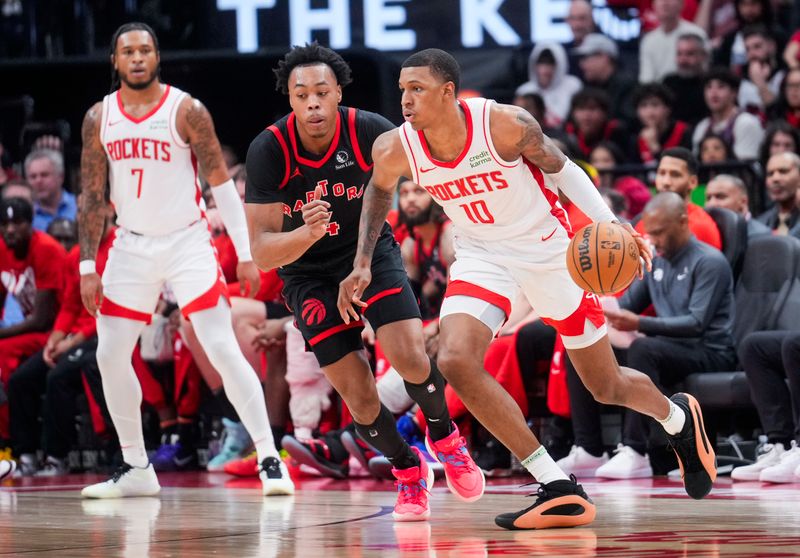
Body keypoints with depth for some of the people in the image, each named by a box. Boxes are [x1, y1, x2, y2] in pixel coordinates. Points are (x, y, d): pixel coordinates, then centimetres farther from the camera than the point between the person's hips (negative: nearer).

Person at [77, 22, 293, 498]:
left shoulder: (186, 110, -9)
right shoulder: (99, 118, 2)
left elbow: (222, 184, -6)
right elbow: (92, 196, 7)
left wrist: (246, 254, -10)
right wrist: (88, 267, 2)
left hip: (187, 241, -4)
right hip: (132, 245, 4)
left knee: (223, 348, -14)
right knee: (110, 356, 2)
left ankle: (270, 459, -12)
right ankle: (137, 469, 15)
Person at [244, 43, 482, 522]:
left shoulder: (369, 131, -22)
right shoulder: (268, 150, -25)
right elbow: (262, 252, -26)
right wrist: (307, 234, -46)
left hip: (373, 253, 0)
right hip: (310, 274, 0)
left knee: (411, 359, -20)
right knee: (359, 396, -6)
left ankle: (445, 437, 13)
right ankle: (409, 472, 23)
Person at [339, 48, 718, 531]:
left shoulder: (506, 125, -25)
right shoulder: (396, 151, -15)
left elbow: (562, 169, -8)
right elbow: (380, 190, 9)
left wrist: (611, 224, -18)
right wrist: (363, 262, 5)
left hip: (549, 251, -2)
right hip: (482, 257, 3)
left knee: (608, 387, 9)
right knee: (455, 360, -26)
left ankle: (678, 417, 47)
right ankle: (559, 490, -20)